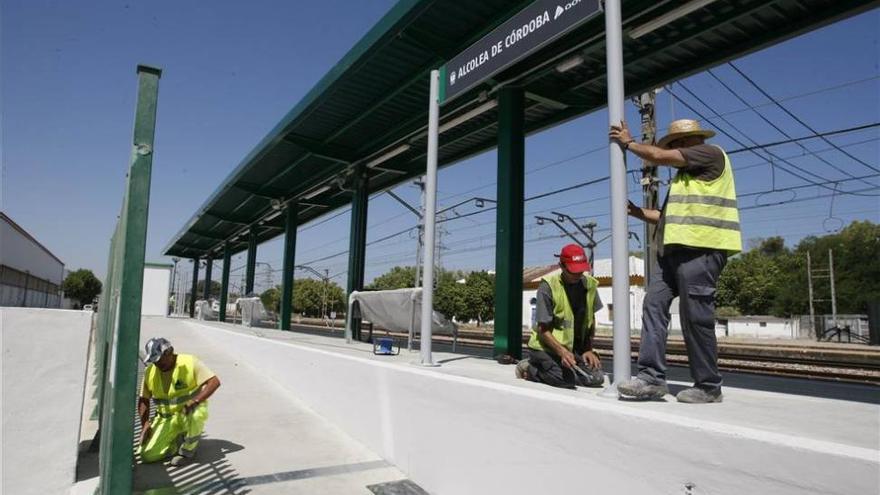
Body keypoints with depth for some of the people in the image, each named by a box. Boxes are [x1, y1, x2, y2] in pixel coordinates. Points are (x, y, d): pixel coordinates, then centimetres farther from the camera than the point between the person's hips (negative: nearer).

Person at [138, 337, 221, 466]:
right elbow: (143, 400, 7)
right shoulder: (150, 371, -3)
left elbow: (214, 382, -24)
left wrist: (195, 401, -35)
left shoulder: (189, 362, -17)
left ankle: (188, 450, -11)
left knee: (194, 415, -40)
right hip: (166, 418, 4)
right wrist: (145, 424, -5)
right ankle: (179, 438, 14)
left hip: (190, 411, -4)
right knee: (147, 455, -12)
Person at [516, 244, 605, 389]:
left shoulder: (589, 284, 1)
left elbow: (591, 319, 13)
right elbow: (543, 329, -16)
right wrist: (562, 352, -28)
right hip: (546, 347, -6)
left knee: (596, 379, -12)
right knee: (568, 379, -28)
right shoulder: (548, 285, -17)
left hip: (575, 349, 6)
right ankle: (530, 369, -1)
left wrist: (589, 349, 3)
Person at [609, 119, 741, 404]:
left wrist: (628, 143, 9)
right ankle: (652, 378, -3)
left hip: (700, 248, -10)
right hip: (676, 248, 10)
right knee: (654, 304, -2)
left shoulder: (710, 153, 2)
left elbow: (660, 157, -6)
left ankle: (708, 387, 5)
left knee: (696, 317, -7)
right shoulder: (687, 174, 30)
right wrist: (639, 213, 20)